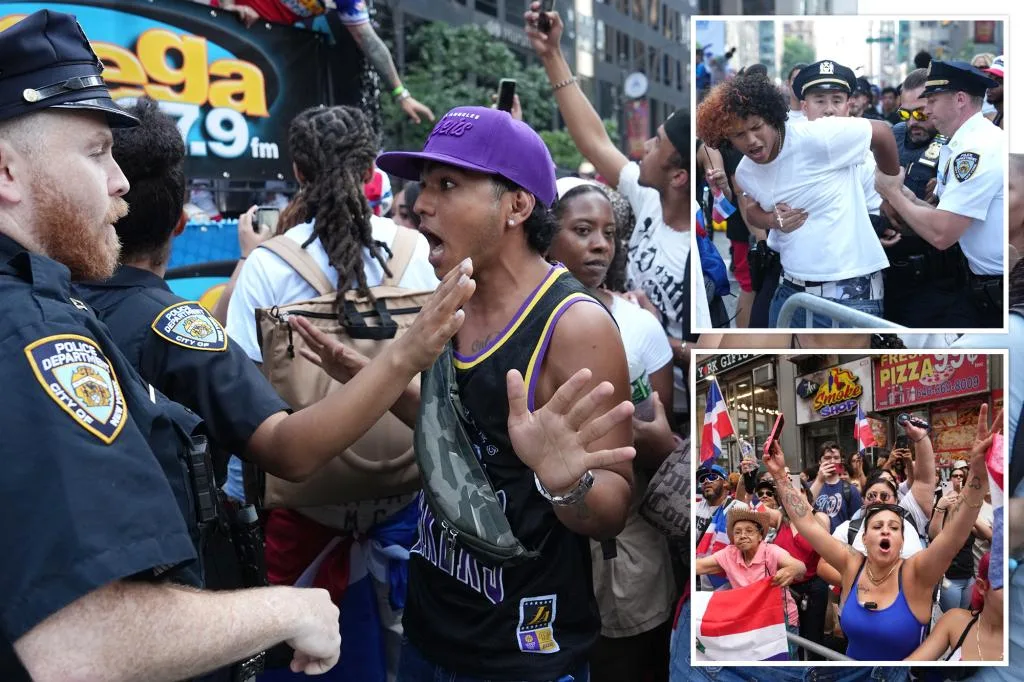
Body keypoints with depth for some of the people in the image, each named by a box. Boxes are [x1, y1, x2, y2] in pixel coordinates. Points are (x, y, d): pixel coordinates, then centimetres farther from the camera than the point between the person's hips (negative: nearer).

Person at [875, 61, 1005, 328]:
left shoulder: (976, 148, -21)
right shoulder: (971, 142, 11)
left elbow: (941, 234, -24)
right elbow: (948, 219, 8)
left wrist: (893, 192, -11)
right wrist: (908, 200, -8)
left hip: (997, 288, -9)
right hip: (991, 286, 9)